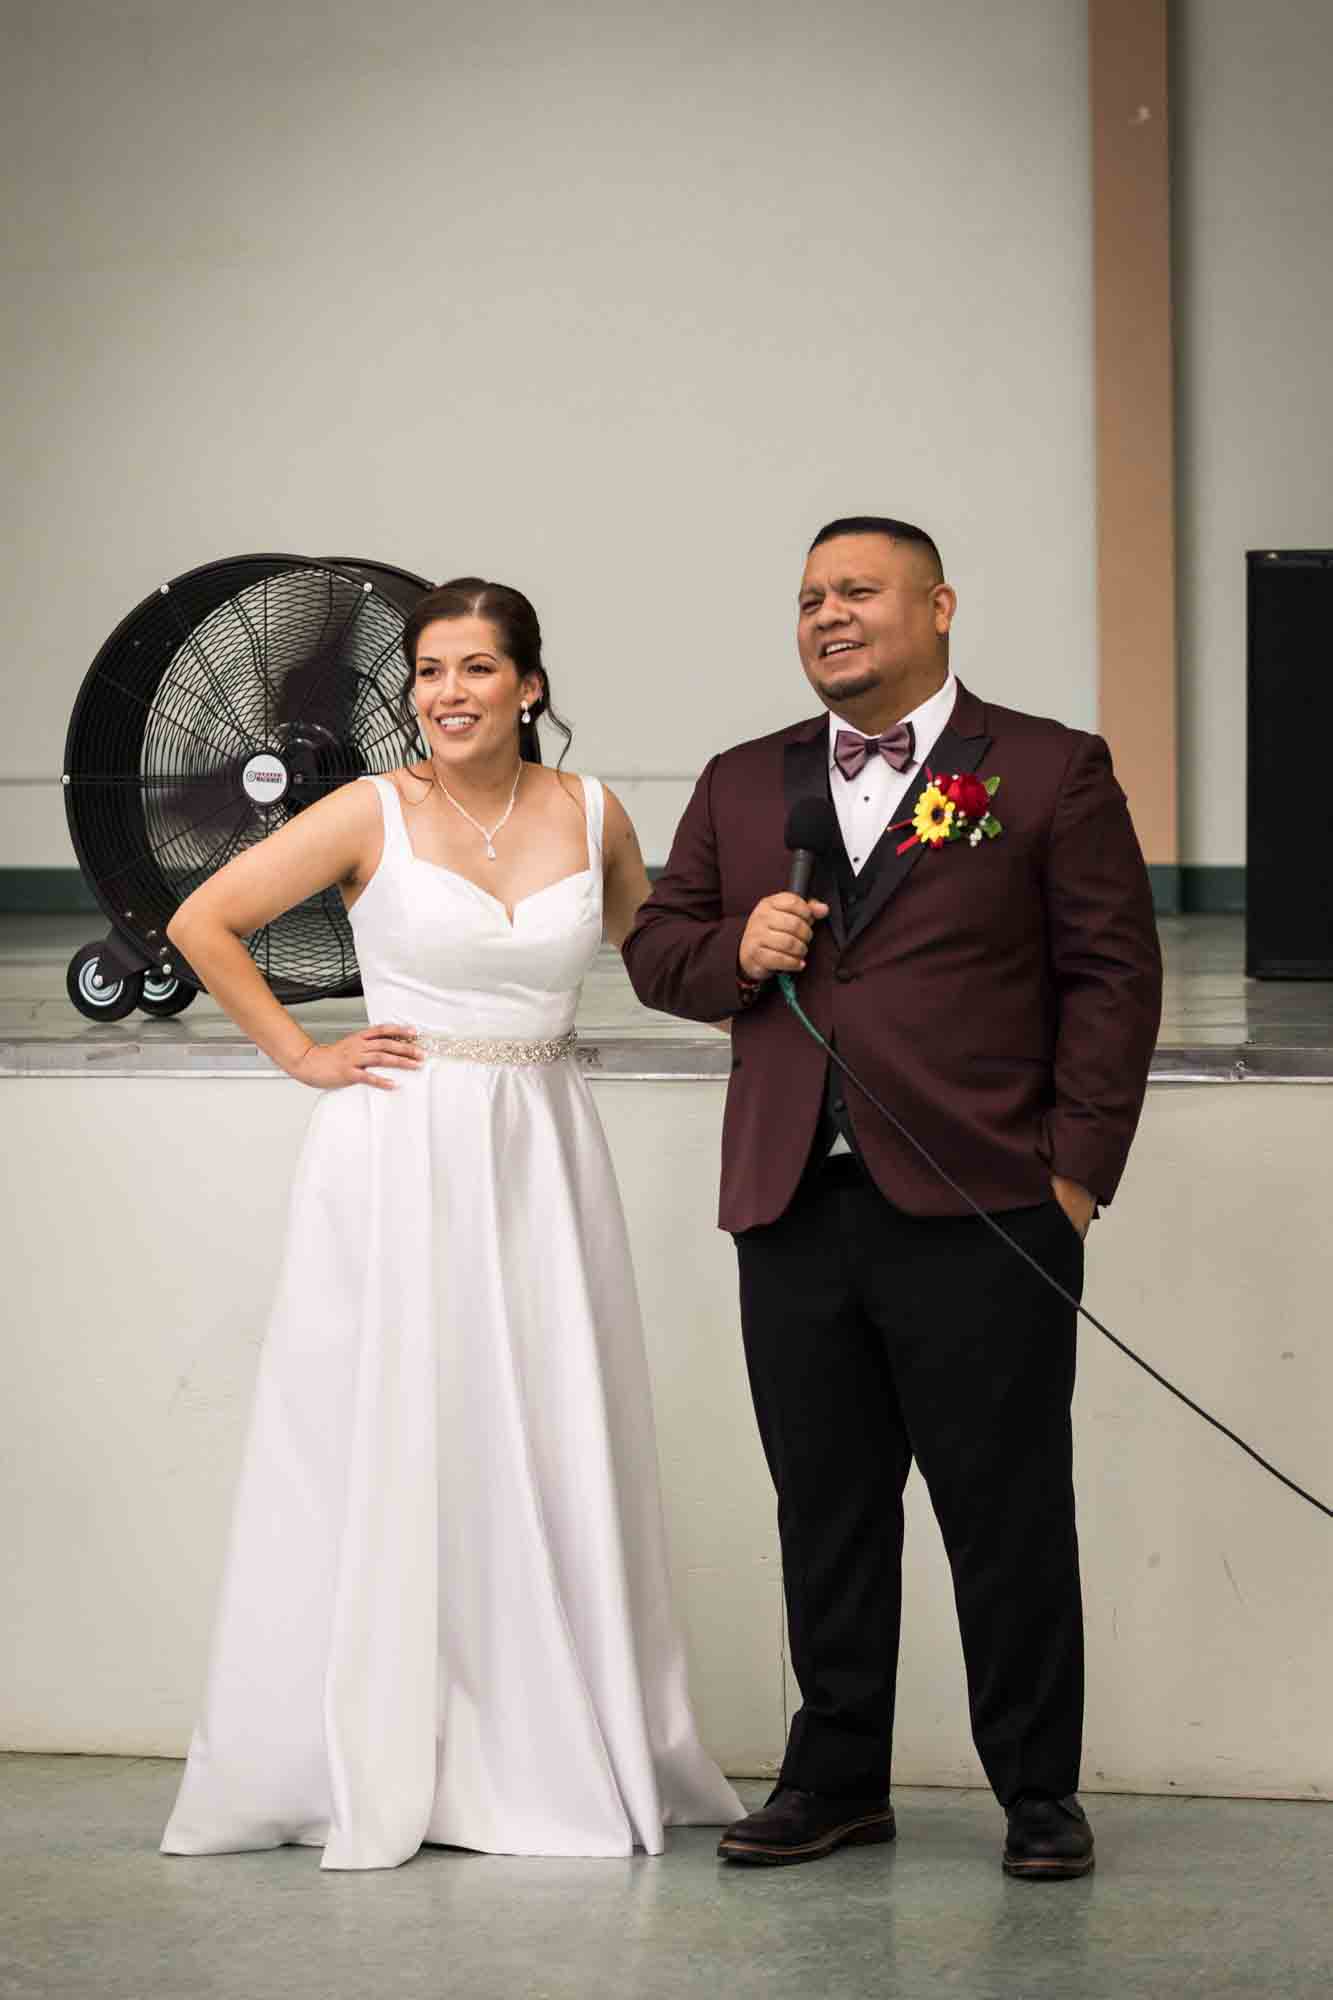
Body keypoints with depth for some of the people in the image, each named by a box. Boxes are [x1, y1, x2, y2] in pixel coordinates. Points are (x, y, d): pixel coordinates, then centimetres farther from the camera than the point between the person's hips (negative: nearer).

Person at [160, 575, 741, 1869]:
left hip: (542, 1159, 3)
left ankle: (555, 1762, 15)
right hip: (400, 1157, -3)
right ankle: (370, 1771, 9)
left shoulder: (588, 815, 4)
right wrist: (301, 1055, -3)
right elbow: (204, 923, -1)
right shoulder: (373, 816, -5)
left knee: (549, 1457, 5)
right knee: (387, 1455, 1)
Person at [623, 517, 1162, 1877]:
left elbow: (1113, 974, -1)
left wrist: (1078, 1167, -7)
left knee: (1009, 1513, 1)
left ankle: (1038, 1791, 11)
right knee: (825, 1510, 10)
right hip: (795, 1211, 4)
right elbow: (655, 943, 19)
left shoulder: (1049, 772, 2)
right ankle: (836, 1778, 20)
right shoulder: (742, 786, 16)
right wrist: (735, 950, -4)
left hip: (978, 1215, -4)